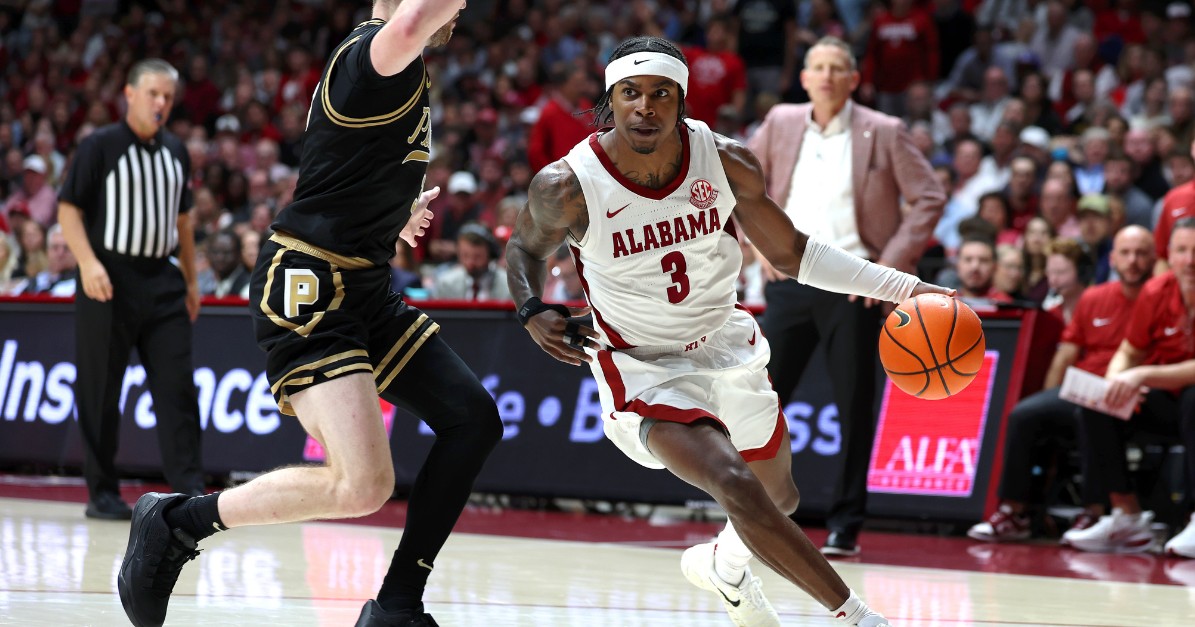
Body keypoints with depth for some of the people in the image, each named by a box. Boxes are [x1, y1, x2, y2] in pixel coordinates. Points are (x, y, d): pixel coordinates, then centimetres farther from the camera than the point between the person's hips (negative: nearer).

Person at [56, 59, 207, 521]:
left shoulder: (176, 153, 13)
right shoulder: (99, 147, -4)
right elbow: (69, 208, -8)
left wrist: (191, 279, 18)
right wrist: (88, 262, -20)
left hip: (161, 280, 5)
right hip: (110, 279, -5)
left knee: (177, 386, -2)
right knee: (101, 391, 1)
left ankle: (188, 489, -2)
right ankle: (102, 492, 9)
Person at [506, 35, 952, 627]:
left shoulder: (726, 162, -15)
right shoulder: (567, 187, -22)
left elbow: (789, 253, -2)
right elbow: (526, 247, 1)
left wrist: (905, 288, -10)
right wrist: (532, 310, -20)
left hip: (727, 349, 5)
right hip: (645, 371, -5)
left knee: (779, 499, 23)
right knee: (737, 486, -28)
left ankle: (724, 565, 58)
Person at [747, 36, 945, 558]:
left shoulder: (882, 133, -3)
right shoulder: (781, 123, 6)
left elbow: (929, 198, -2)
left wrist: (891, 263, -10)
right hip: (791, 277, 3)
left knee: (855, 406, 1)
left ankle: (845, 524, 8)